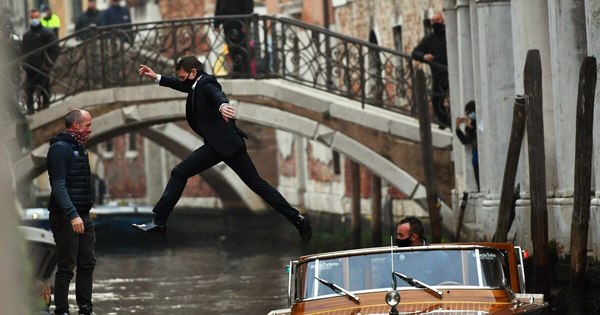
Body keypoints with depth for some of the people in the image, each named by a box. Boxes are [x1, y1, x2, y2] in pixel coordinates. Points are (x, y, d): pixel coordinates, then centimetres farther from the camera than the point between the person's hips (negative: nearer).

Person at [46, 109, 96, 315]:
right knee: (67, 267, -6)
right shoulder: (60, 148, -13)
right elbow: (59, 186, -21)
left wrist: (84, 213, 18)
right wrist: (72, 215, -30)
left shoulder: (79, 148, 16)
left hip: (83, 216, 9)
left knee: (87, 263, 10)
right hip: (66, 218, -9)